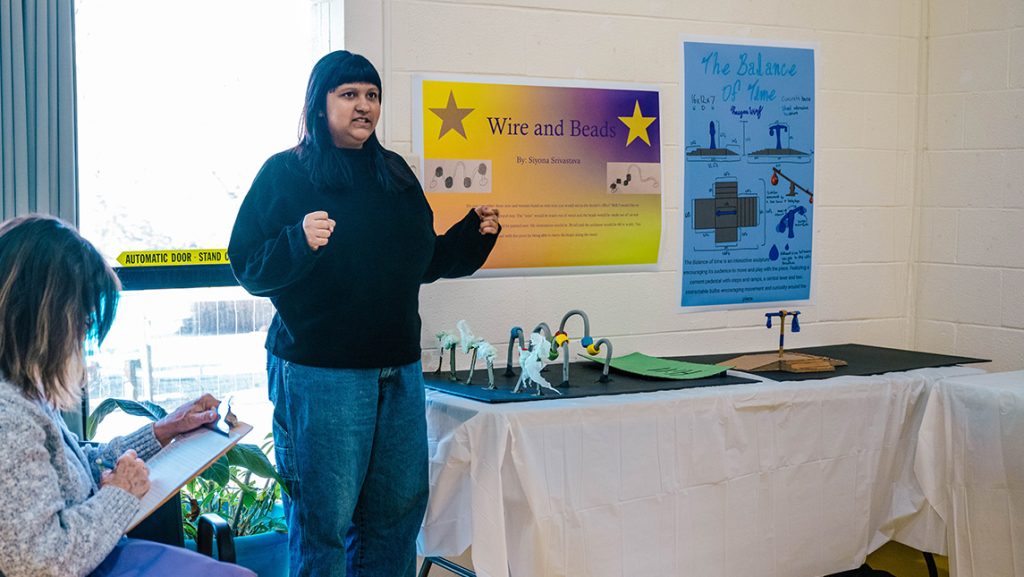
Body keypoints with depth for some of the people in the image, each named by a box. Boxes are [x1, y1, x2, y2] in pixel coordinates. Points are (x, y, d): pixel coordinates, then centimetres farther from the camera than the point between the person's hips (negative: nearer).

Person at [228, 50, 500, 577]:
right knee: (324, 518, -3)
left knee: (399, 510, 9)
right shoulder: (284, 173, -1)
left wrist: (473, 235, 7)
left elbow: (424, 262, 22)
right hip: (319, 373, -6)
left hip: (400, 370, 6)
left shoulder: (396, 173, 16)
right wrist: (300, 241, -23)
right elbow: (248, 268, -6)